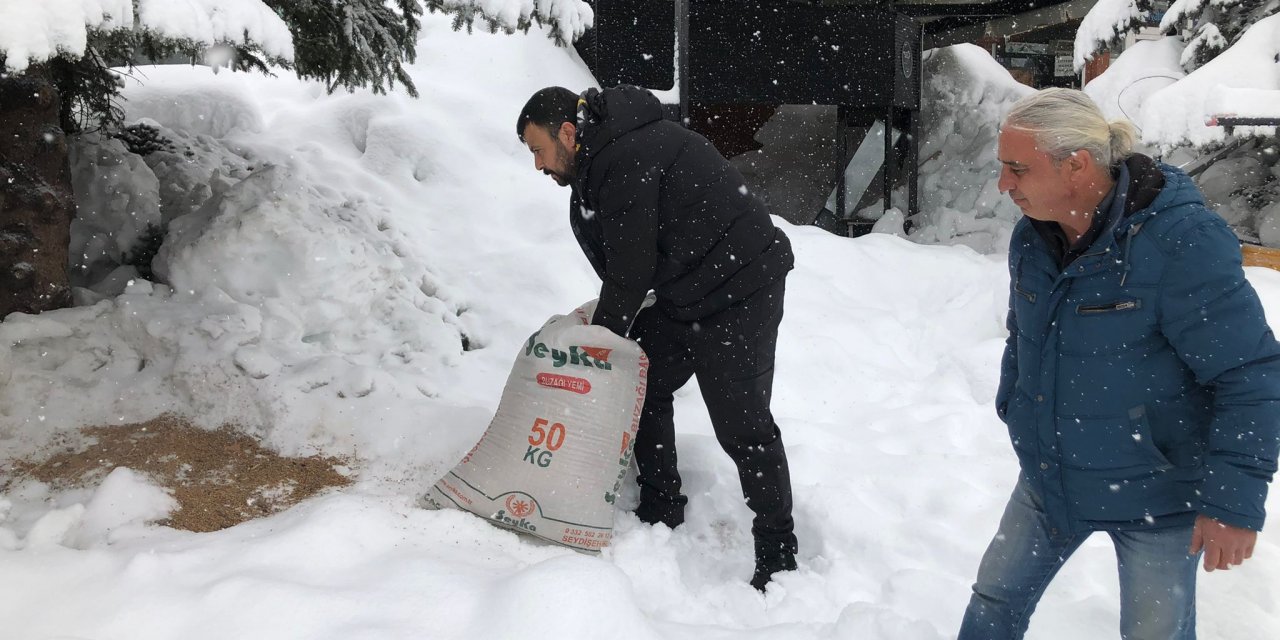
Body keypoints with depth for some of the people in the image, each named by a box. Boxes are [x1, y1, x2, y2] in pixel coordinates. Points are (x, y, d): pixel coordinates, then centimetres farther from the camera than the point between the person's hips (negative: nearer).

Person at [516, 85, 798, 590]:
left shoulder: (624, 160, -21)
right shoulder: (602, 157, 13)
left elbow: (631, 269, -18)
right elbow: (622, 261, 14)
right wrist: (604, 327, 5)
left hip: (740, 288, -11)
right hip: (685, 293, 11)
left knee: (741, 424, -8)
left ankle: (778, 556, 5)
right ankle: (660, 515, 26)